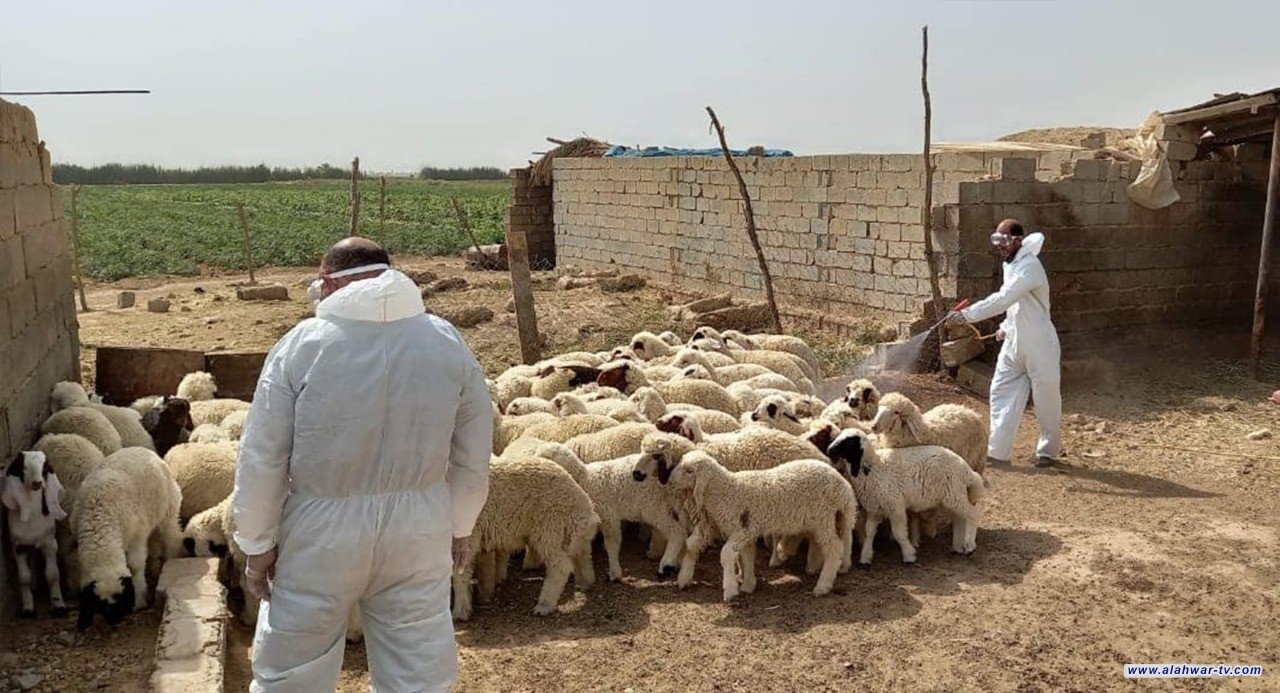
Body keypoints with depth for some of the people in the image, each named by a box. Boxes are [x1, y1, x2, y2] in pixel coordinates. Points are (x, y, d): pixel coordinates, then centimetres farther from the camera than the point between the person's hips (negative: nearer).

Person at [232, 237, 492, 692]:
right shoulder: (448, 343, -1)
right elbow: (473, 458, 5)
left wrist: (257, 544, 6)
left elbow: (262, 458, -6)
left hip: (322, 532, -2)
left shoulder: (302, 344, -9)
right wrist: (459, 528, 18)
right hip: (419, 528, 2)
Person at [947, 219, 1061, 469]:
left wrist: (967, 314, -36)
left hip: (1039, 347, -9)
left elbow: (1002, 299, -33)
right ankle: (998, 451, 7)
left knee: (1046, 401, 6)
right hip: (1014, 344, 9)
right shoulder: (1011, 264, 9)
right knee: (1002, 393, 4)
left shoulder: (1029, 267, -22)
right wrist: (1006, 327, 12)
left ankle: (1048, 451, 23)